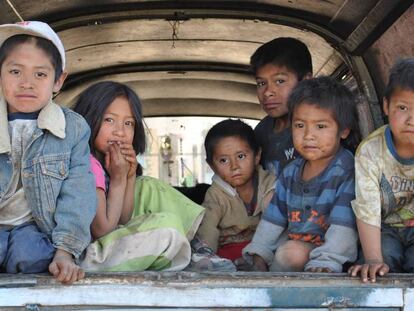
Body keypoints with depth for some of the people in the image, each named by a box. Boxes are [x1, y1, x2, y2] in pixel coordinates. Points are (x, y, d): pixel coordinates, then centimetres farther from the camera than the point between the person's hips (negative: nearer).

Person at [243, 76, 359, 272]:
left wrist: (324, 262, -30)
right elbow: (273, 217, 14)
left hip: (324, 246, -7)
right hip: (293, 239, 7)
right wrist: (259, 254, 6)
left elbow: (344, 226, -22)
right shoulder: (291, 172, 10)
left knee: (294, 252, -30)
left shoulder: (347, 171, -14)